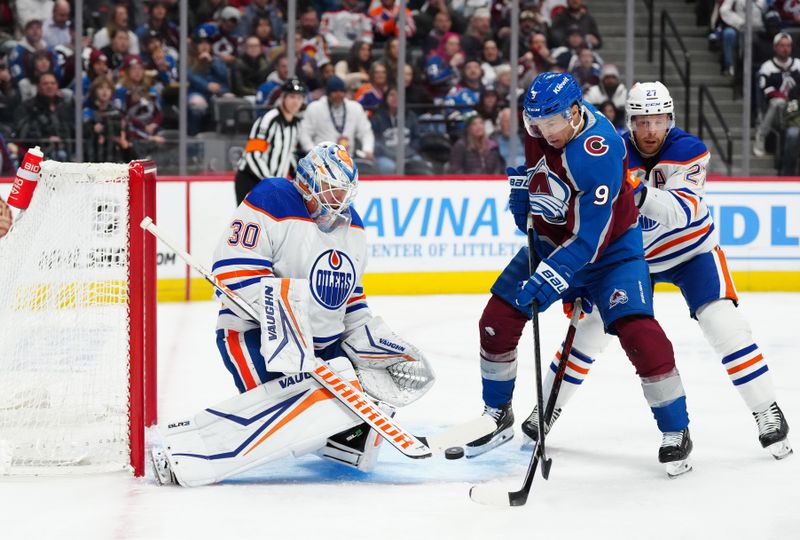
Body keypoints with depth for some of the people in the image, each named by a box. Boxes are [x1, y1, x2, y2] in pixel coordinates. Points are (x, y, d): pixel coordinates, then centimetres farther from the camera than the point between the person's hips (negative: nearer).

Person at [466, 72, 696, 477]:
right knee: (497, 320, 1)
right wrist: (522, 184, 3)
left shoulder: (598, 154, -34)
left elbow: (589, 239, -35)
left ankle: (676, 432, -9)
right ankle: (497, 416, 21)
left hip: (610, 248, -7)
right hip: (549, 241, 7)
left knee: (637, 332, -21)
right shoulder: (540, 124, -12)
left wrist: (548, 279, -39)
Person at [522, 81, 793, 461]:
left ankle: (768, 414, -11)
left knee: (725, 326, -19)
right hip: (633, 255, 2)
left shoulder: (689, 151, -23)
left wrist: (643, 193, -54)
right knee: (592, 327, -2)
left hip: (691, 252, -2)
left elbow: (682, 213, -37)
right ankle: (548, 408, 15)